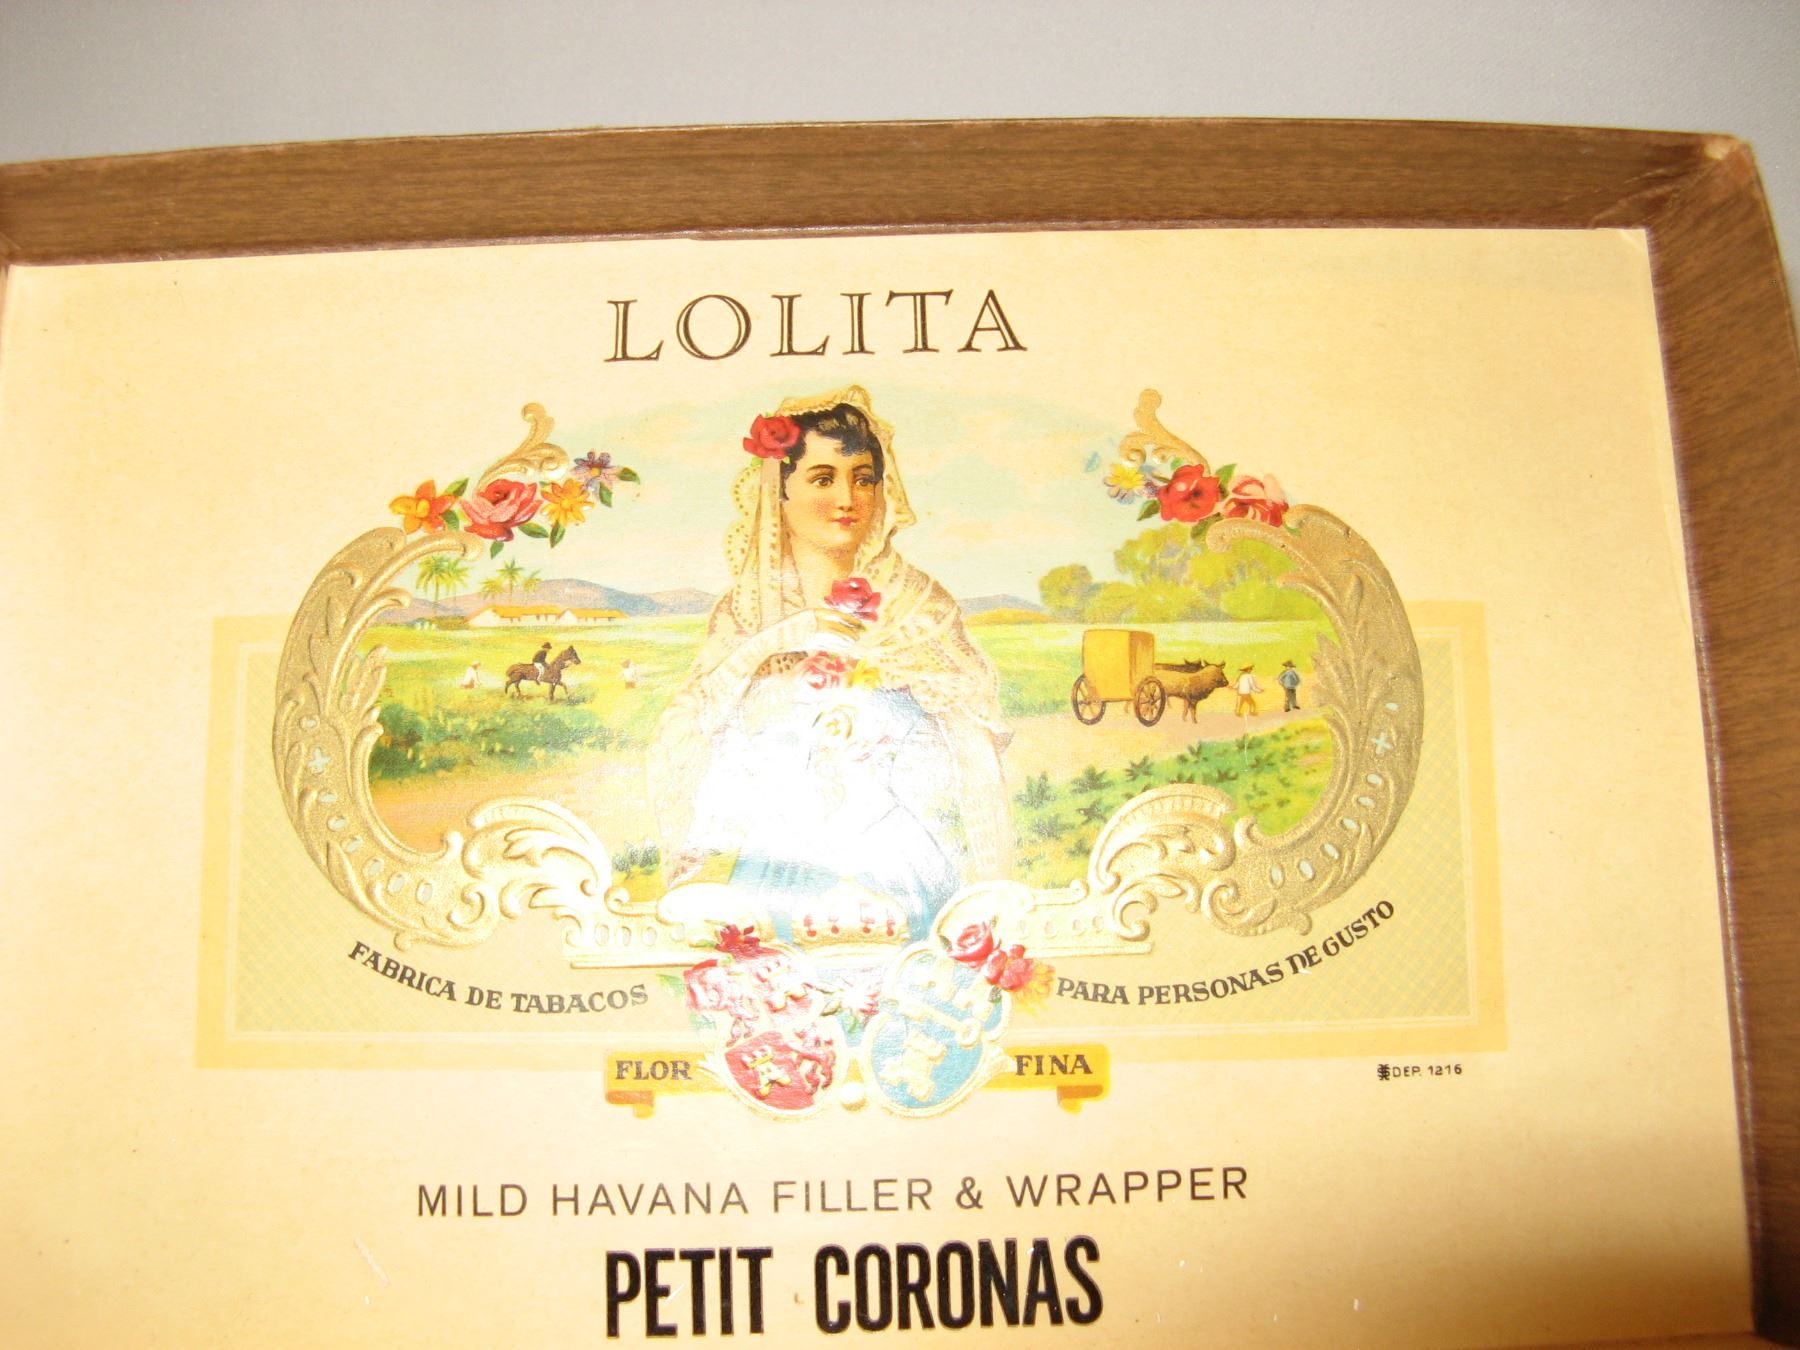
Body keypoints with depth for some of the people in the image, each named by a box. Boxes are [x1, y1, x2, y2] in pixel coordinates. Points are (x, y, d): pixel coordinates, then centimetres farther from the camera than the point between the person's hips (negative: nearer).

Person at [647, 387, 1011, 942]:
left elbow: (977, 720, 1)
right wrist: (774, 641, -10)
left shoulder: (919, 601, 9)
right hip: (778, 850, 0)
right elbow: (681, 739, -1)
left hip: (894, 854, 0)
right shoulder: (746, 608, 9)